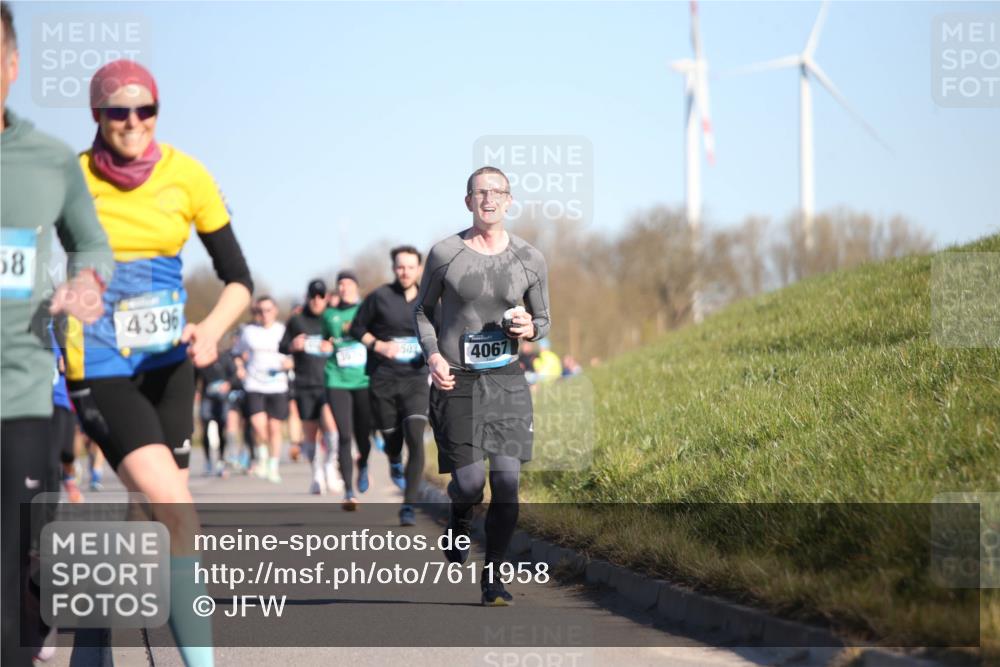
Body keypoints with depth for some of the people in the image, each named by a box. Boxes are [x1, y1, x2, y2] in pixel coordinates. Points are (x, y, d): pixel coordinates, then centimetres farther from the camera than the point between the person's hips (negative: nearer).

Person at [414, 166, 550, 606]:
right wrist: (432, 354, -5)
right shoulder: (444, 254, 0)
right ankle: (459, 522, 30)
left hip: (506, 380, 2)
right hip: (456, 381, -2)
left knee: (507, 482, -7)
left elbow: (543, 321, 15)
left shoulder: (529, 260, 5)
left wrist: (529, 328, -9)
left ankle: (493, 578, 5)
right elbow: (423, 310, 12)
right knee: (469, 482, -7)